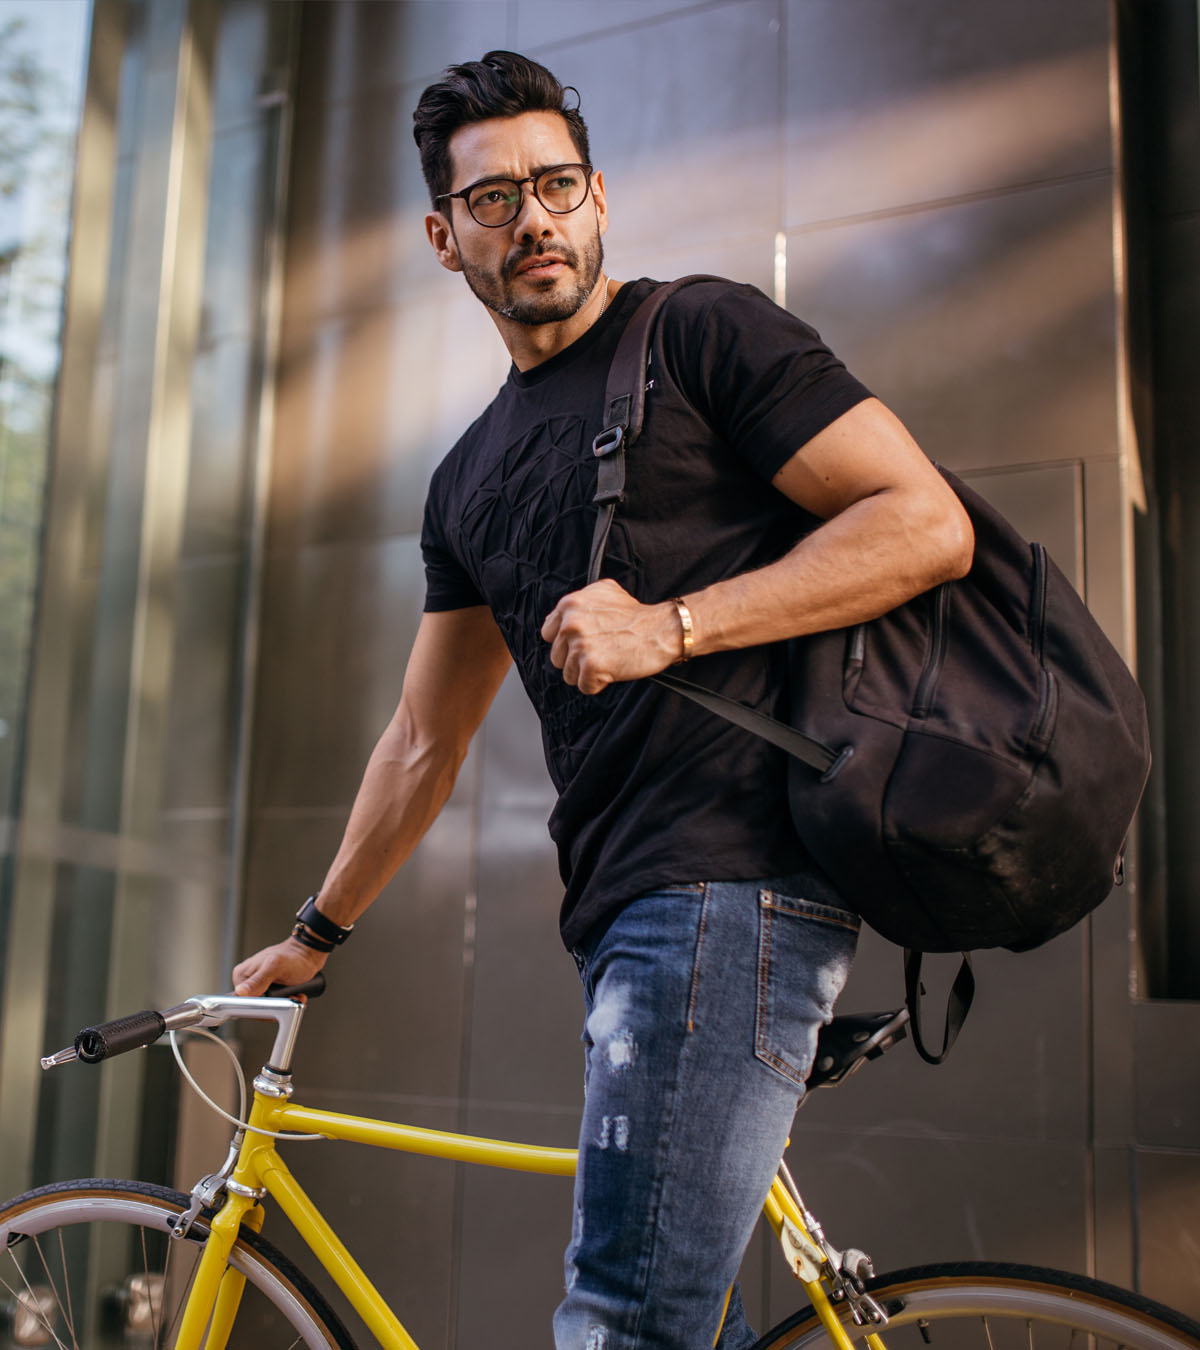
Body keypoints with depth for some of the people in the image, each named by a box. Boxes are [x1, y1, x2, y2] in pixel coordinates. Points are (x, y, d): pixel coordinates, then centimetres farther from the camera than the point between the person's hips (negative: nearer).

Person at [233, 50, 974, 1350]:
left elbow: (927, 523, -8)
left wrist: (673, 626, -17)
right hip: (623, 910, 8)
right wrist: (314, 934, 30)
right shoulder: (471, 478, 21)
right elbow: (423, 741, 26)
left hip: (733, 880, -7)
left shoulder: (703, 332, 2)